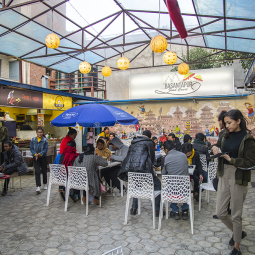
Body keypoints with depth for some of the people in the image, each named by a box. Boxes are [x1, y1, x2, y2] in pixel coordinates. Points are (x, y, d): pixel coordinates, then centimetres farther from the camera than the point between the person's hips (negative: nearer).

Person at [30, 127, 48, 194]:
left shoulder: (45, 140, -5)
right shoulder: (33, 139, 1)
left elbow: (46, 149, -8)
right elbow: (31, 149, 1)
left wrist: (39, 154, -19)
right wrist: (35, 154, -15)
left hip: (43, 157, 0)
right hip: (35, 158, 0)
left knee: (44, 171, 12)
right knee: (37, 171, -10)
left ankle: (45, 184, 32)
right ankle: (38, 187, -12)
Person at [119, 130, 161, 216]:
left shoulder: (133, 142, 21)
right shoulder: (149, 142, 3)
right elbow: (152, 156, 3)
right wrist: (150, 166, 22)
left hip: (130, 168, 6)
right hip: (142, 168, -6)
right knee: (157, 184, 13)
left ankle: (134, 208, 29)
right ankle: (157, 209, 10)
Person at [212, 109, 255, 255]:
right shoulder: (225, 136, 6)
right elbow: (218, 147, 20)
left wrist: (231, 159, -21)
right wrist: (215, 149, -3)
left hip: (238, 178, -6)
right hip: (224, 176, 6)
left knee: (236, 215, 7)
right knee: (221, 213, 11)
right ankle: (238, 232, 39)